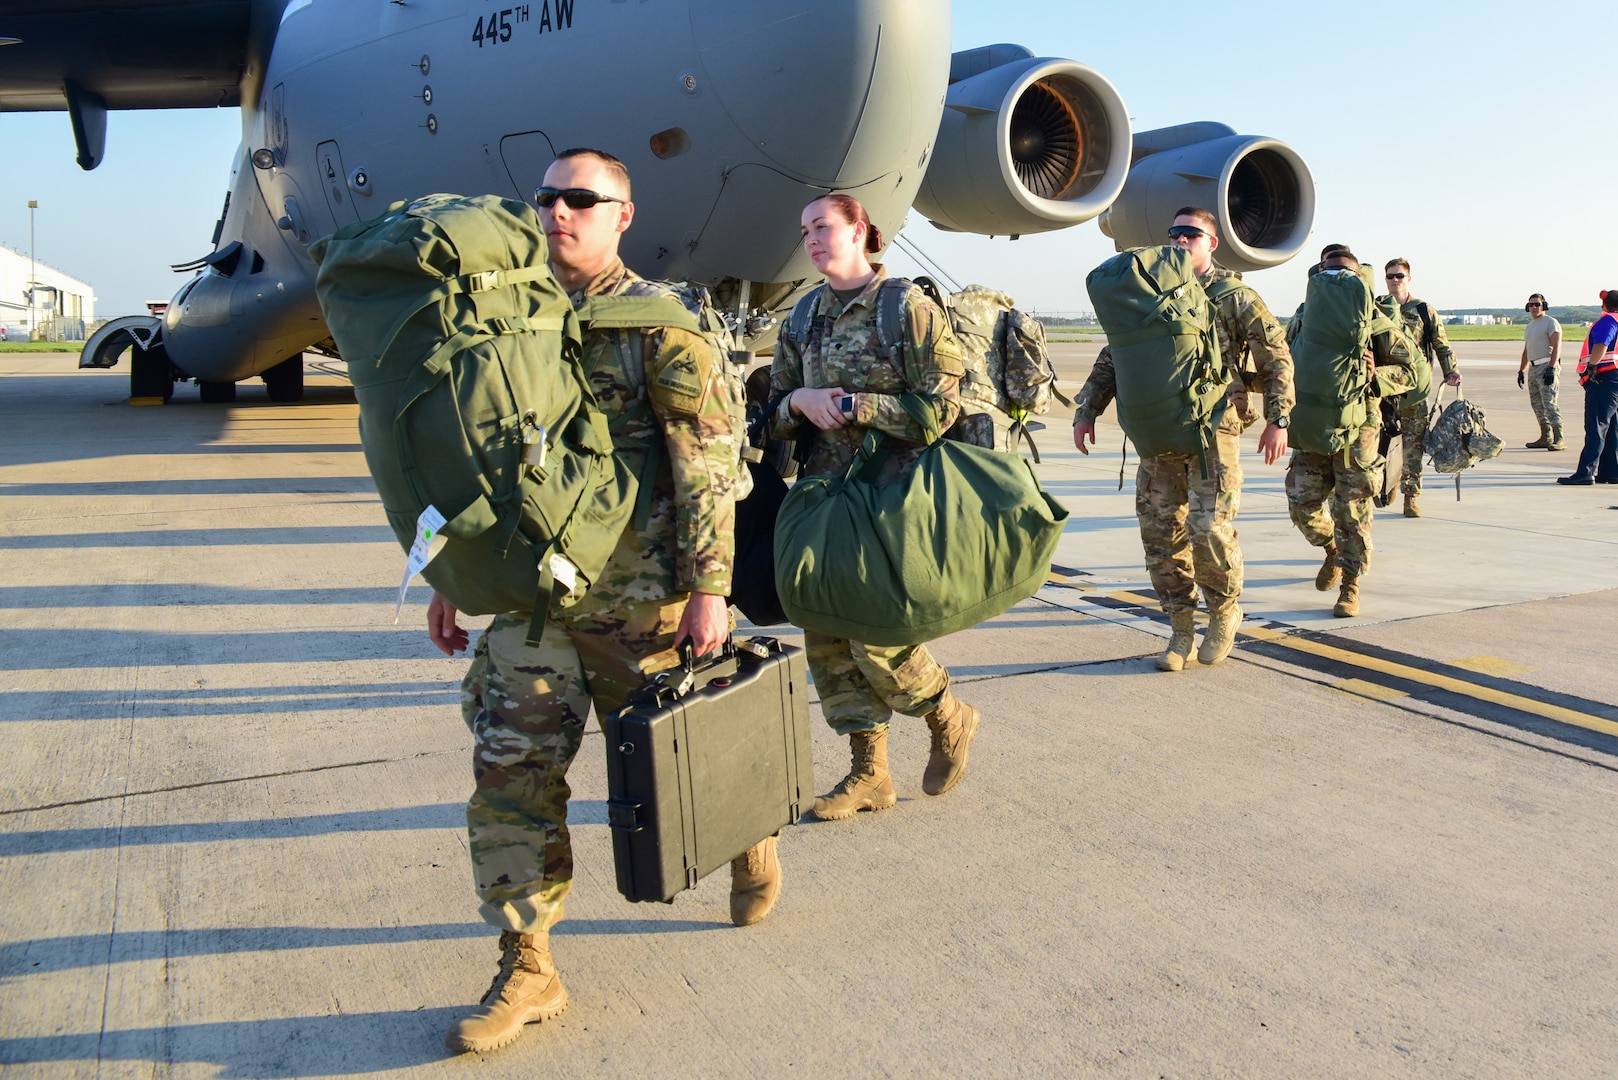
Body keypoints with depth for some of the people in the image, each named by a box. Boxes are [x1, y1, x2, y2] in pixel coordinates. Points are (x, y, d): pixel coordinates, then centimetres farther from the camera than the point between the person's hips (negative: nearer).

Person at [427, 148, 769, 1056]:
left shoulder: (660, 323, -6)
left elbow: (707, 463, -11)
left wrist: (709, 588, -17)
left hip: (638, 598, -5)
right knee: (511, 770, -1)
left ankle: (751, 840, 41)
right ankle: (528, 969, 9)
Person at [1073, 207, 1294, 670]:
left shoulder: (1234, 296, 2)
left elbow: (1277, 357, 0)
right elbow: (1112, 359, 16)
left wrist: (1278, 420, -9)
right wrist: (1086, 411, 6)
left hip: (1214, 428, -4)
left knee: (1209, 529, -12)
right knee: (1160, 531, 2)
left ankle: (1224, 612, 14)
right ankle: (1181, 632, 13)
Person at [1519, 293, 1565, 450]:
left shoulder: (1551, 323, -6)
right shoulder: (1529, 326, 21)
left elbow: (1556, 347, -14)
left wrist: (1551, 368, -23)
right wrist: (1521, 370, 23)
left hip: (1547, 367, -9)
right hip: (1533, 368, 9)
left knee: (1549, 403, -16)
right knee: (1537, 404, 8)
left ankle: (1559, 439, -18)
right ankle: (1546, 437, 14)